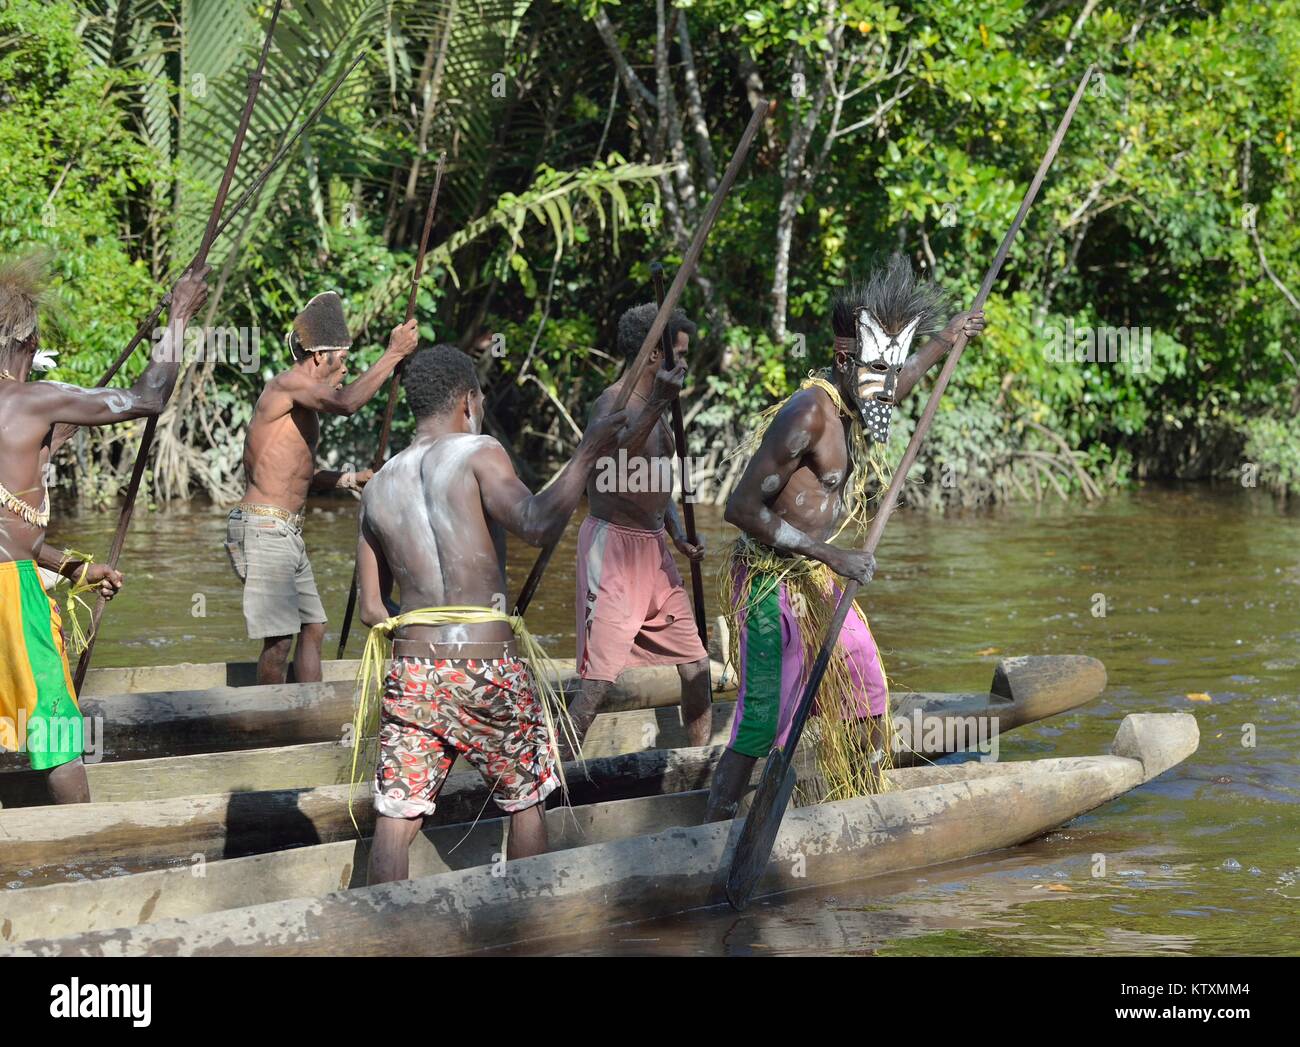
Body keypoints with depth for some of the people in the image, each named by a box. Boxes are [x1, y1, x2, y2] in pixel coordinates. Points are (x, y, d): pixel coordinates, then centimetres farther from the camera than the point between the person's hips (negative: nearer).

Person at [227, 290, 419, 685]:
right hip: (264, 529, -11)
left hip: (287, 533, 11)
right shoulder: (289, 383, -11)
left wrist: (348, 479, 14)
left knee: (313, 627, 11)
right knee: (280, 638, -11)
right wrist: (393, 354, -21)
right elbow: (346, 402, -29)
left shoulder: (302, 407, 20)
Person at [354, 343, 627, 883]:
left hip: (411, 671, 4)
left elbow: (371, 607, 12)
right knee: (526, 803, 16)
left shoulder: (378, 488, 10)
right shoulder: (478, 454, -6)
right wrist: (586, 454, -12)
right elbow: (537, 524, -22)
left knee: (396, 817, 3)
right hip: (491, 666, -4)